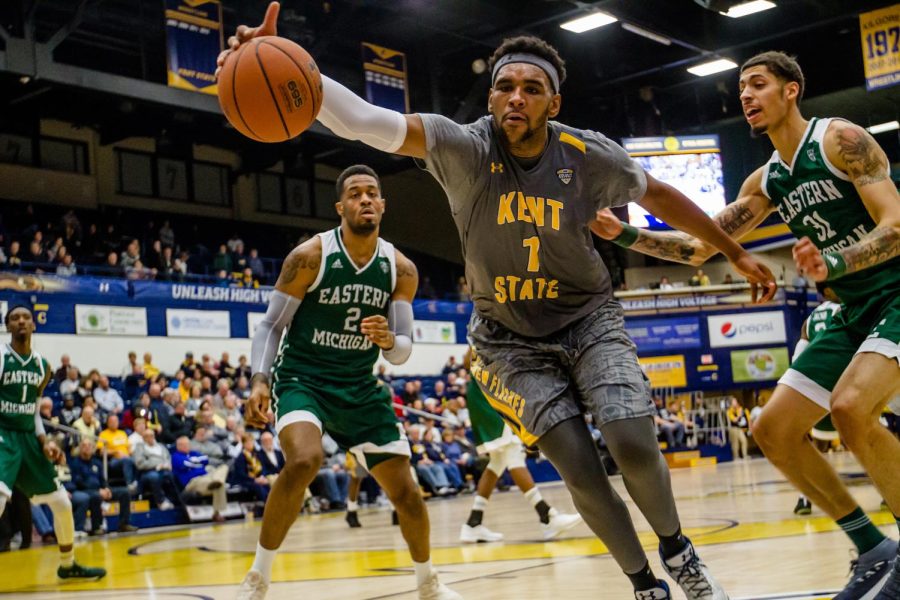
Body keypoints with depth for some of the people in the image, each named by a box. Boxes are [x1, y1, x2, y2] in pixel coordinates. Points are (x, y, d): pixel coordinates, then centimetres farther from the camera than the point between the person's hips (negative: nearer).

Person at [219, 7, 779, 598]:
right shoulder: (464, 148, -21)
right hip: (511, 338, -1)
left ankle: (677, 548, 14)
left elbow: (660, 195, 4)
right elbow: (364, 121, -35)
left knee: (634, 444, -18)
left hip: (589, 318, 1)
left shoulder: (588, 155, -15)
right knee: (580, 473, -11)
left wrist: (736, 253, 12)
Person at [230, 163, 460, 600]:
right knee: (304, 461, -33)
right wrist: (259, 381, -21)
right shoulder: (309, 257, -14)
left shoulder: (401, 269, -4)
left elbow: (403, 351, -2)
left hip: (360, 388, 4)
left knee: (406, 492, 4)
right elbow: (270, 326, -7)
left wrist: (389, 340, -25)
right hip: (301, 379, -4)